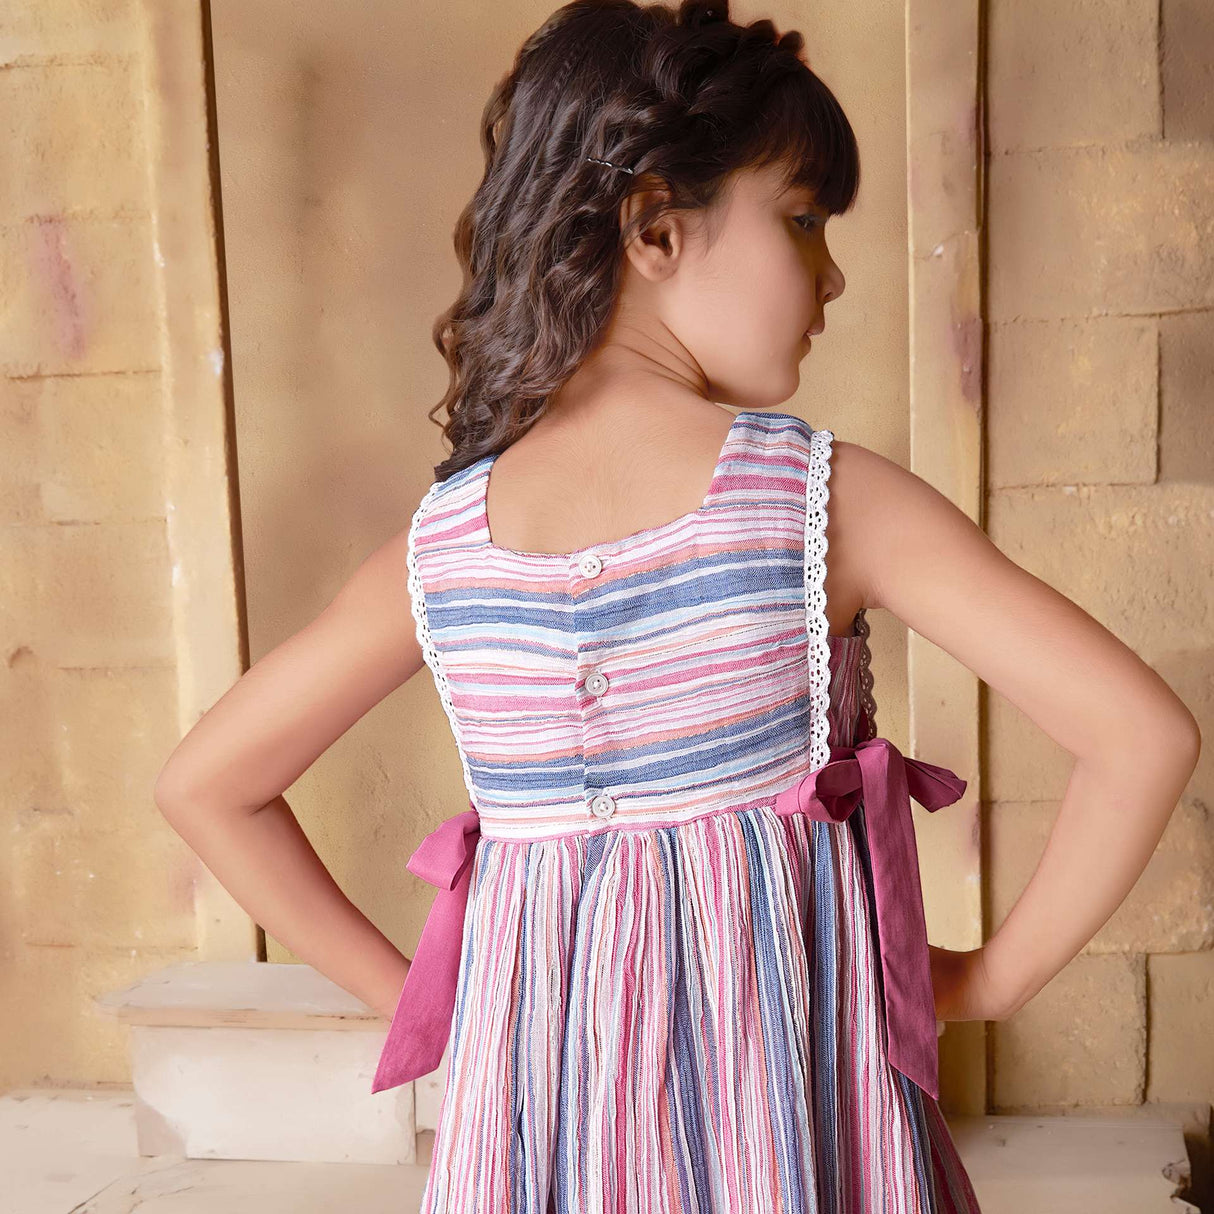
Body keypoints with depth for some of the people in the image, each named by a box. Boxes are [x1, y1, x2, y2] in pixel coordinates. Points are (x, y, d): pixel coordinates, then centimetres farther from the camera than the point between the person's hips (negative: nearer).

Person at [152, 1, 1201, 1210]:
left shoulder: (438, 543, -6)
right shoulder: (829, 495, -16)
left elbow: (202, 783, 4)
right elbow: (1144, 733, -19)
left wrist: (407, 993, 7)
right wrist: (994, 974, -4)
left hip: (536, 1109, 3)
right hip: (784, 1102, -2)